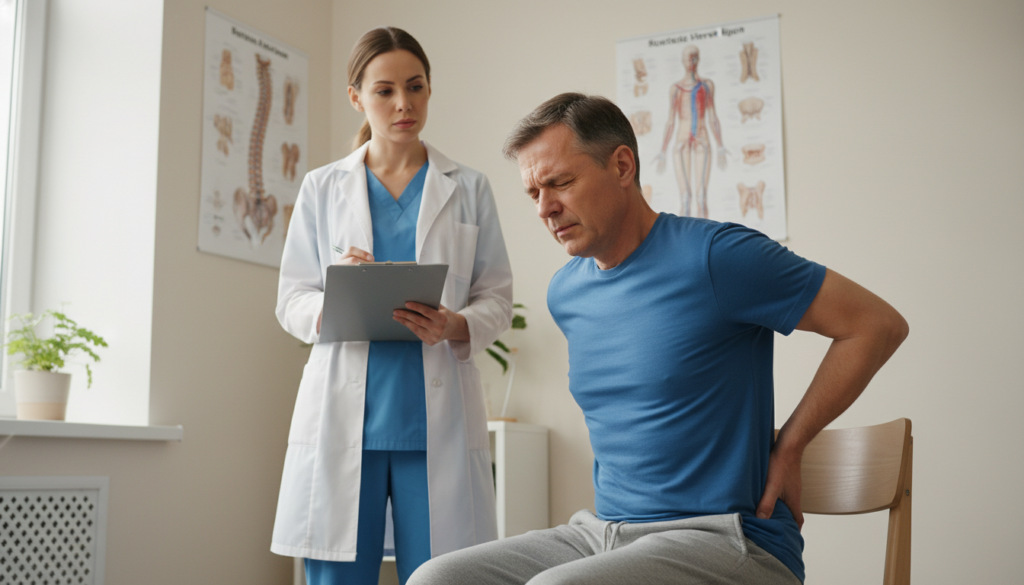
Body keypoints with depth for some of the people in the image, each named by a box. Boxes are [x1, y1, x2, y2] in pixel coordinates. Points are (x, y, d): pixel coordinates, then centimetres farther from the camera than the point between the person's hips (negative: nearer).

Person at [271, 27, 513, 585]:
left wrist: (455, 326, -14)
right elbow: (290, 301, 9)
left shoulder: (468, 188, 11)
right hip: (343, 413, 1)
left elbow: (498, 298, 8)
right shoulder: (322, 188, 12)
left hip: (435, 418, 0)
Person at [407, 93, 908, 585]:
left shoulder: (715, 257, -12)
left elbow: (877, 325, -6)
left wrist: (787, 449, -4)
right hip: (603, 530, 7)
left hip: (723, 540, -7)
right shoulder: (564, 293, 11)